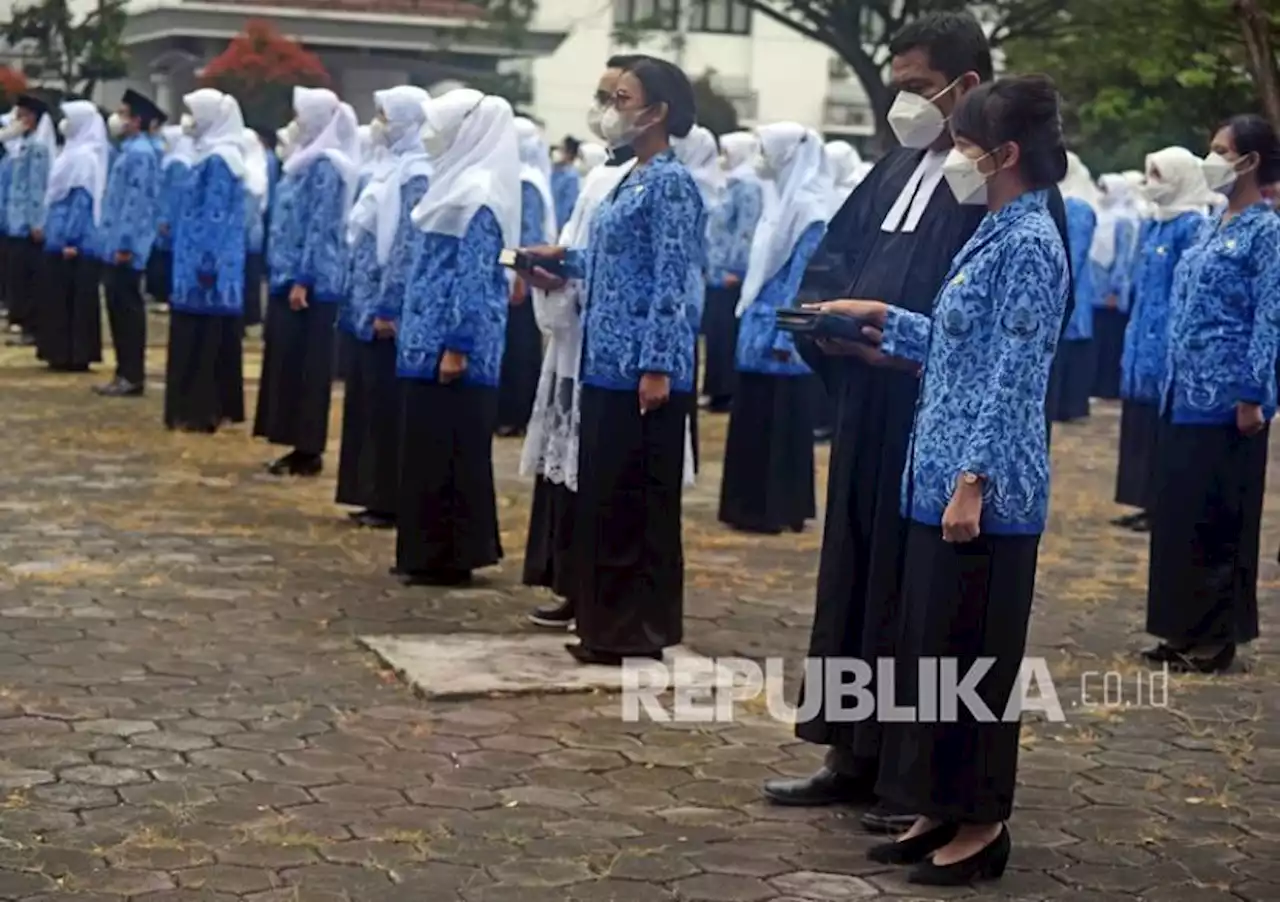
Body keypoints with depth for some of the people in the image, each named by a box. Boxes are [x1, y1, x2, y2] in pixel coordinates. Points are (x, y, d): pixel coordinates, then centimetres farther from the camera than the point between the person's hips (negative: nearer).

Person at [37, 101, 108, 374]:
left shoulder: (84, 156, -15)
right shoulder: (75, 152, 14)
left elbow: (82, 199, -20)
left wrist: (70, 238, -22)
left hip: (74, 239, -9)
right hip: (64, 235, 9)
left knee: (74, 297, -4)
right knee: (60, 296, 11)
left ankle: (74, 355, 0)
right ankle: (66, 353, 14)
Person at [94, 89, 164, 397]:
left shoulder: (140, 154, -15)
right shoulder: (130, 151, 16)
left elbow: (136, 202, -21)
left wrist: (125, 244, -22)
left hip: (126, 248, -10)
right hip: (117, 246, 10)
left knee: (127, 309, -5)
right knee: (119, 308, 12)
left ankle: (132, 377, -1)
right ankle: (125, 373, 17)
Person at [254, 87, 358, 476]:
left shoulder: (325, 165, -14)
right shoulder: (308, 159, 15)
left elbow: (320, 227, -19)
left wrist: (302, 280, -21)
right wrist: (288, 275, 18)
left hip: (310, 280, -10)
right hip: (290, 274, 10)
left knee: (304, 363, -5)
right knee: (287, 361, 11)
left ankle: (309, 451, 1)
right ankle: (302, 445, 16)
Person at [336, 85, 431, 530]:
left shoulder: (416, 176, -14)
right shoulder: (395, 169, 15)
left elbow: (407, 248, -20)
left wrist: (388, 309, -21)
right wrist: (361, 303, 18)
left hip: (387, 312, -10)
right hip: (368, 306, 10)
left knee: (388, 407, -4)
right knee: (369, 403, 13)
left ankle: (393, 500, 3)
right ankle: (375, 494, 19)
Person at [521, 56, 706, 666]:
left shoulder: (671, 183, -12)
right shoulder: (632, 180, 15)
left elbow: (671, 282, -17)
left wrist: (657, 367, -21)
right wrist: (568, 261, 12)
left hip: (641, 369, -9)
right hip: (608, 363, 9)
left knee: (638, 500, -2)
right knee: (602, 495, 12)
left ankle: (639, 632, 6)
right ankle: (607, 624, 20)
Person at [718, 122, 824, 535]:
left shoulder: (808, 207, -15)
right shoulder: (784, 200, 12)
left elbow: (803, 278, -18)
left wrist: (785, 337, -19)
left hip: (779, 334, -9)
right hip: (762, 328, 9)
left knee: (777, 422, -2)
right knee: (754, 420, 12)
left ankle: (775, 508, 5)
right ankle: (754, 505, 19)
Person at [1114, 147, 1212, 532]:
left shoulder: (1193, 226, -12)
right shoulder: (1152, 225, 13)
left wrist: (1175, 342, -17)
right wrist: (1134, 337, 17)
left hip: (1169, 340, -8)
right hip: (1143, 338, 8)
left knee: (1163, 425, -4)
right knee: (1139, 423, 10)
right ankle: (1147, 502, 17)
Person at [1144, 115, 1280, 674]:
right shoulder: (1214, 228, 14)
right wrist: (1174, 382, 15)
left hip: (1225, 401, -8)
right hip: (1186, 396, 8)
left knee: (1217, 521, -1)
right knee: (1176, 514, 11)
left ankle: (1217, 638, 8)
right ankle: (1187, 630, 20)